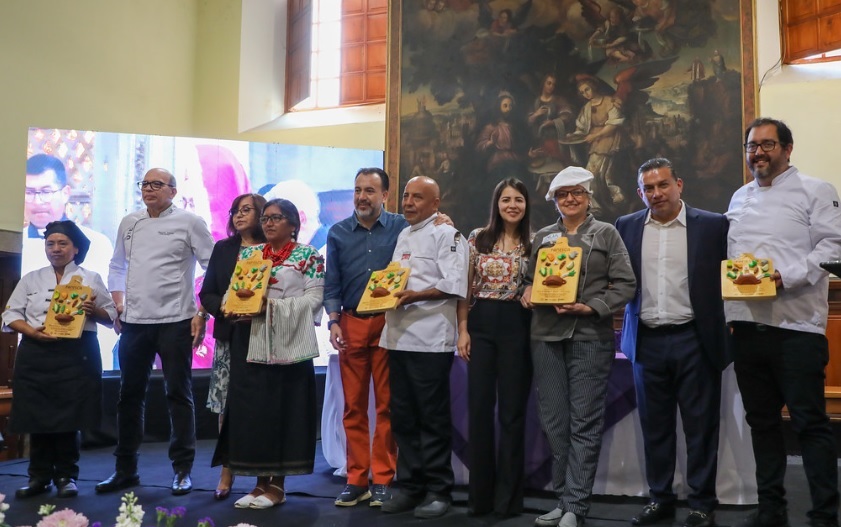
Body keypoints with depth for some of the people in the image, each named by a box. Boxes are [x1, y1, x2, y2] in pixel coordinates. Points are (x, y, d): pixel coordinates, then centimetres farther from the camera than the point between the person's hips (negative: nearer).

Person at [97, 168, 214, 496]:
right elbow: (117, 267, 20)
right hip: (134, 322, 5)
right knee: (130, 394, 11)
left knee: (178, 394, 2)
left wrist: (202, 314, -11)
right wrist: (118, 307, 9)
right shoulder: (129, 223, 11)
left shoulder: (189, 222, -4)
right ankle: (125, 469, 22)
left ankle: (182, 470, 12)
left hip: (175, 321, -5)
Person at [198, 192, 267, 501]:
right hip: (228, 337, 3)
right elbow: (206, 294, 10)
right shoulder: (222, 249, 12)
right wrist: (223, 306, -9)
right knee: (226, 406, 4)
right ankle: (227, 472, 15)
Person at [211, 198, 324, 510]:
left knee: (282, 408, -2)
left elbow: (313, 298, -8)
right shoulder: (247, 254, 16)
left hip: (288, 341, -5)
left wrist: (272, 307, -16)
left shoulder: (308, 256, 1)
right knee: (250, 407, 3)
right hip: (249, 341, 5)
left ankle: (277, 484, 7)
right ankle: (261, 481, 13)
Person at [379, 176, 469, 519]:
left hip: (430, 339, -8)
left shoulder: (446, 235, -4)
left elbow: (455, 285, -14)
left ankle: (438, 491, 9)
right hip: (399, 336, 8)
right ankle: (410, 486, 21)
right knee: (403, 416, 11)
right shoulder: (403, 237, 20)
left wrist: (415, 295, -20)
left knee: (433, 417, -1)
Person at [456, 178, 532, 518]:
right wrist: (462, 330, -1)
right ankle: (480, 493, 16)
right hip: (482, 323, 1)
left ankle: (508, 496, 15)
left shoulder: (534, 243, 5)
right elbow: (465, 288, 5)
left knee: (512, 410, 3)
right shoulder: (477, 239, 6)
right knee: (479, 408, 3)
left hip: (517, 326, -1)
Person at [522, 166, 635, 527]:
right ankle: (563, 498, 17)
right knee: (553, 420, 6)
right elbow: (529, 277, 20)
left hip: (590, 336, -3)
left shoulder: (606, 234, 5)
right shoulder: (542, 237, 15)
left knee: (584, 423, -2)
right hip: (546, 336, 4)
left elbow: (625, 284, -2)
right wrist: (527, 293, -3)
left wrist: (591, 308, -14)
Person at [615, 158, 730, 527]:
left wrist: (725, 321, -12)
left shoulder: (712, 225, -1)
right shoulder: (626, 227, 6)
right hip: (647, 341, 3)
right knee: (654, 425, 11)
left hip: (694, 339, -2)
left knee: (700, 425, 5)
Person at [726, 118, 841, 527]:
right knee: (762, 420, 13)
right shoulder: (739, 198, 17)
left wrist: (788, 276, -21)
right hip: (747, 326, 6)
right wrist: (728, 303, 8)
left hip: (796, 325, -6)